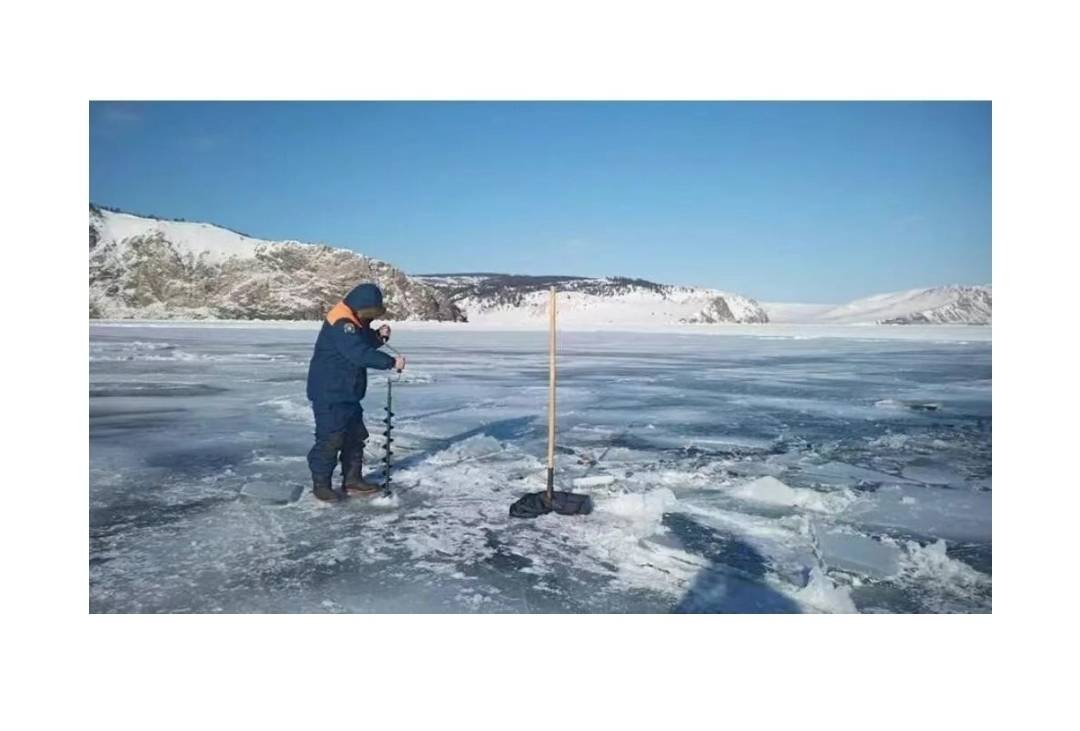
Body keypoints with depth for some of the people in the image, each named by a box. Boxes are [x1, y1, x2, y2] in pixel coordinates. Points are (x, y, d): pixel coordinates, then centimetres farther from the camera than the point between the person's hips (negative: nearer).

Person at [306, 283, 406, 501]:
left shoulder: (355, 322, 9)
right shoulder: (341, 324, -23)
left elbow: (364, 345, 20)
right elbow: (361, 354, -31)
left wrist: (378, 336, 0)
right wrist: (391, 362, -27)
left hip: (347, 393, 11)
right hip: (329, 394, -11)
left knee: (355, 436, 15)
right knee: (330, 439, -5)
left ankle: (352, 480, 25)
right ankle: (321, 484, 7)